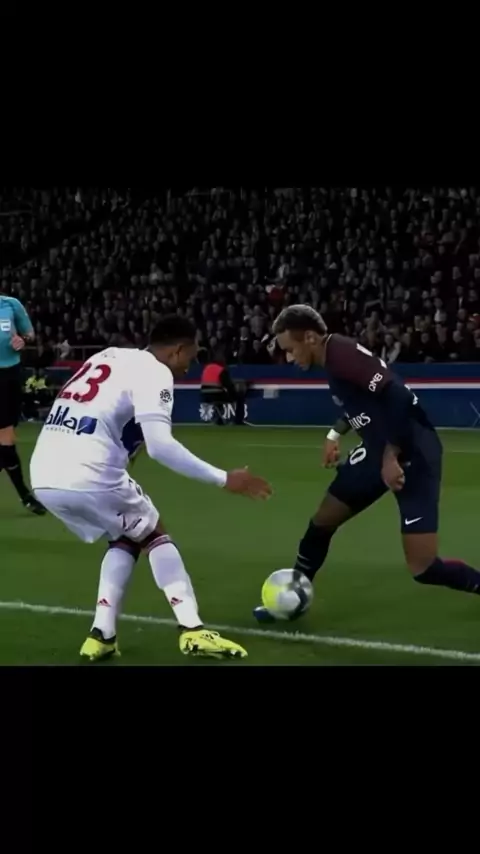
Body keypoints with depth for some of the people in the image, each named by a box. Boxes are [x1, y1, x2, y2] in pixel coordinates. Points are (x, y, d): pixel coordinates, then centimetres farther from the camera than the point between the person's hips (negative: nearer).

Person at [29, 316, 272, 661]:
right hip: (87, 477, -7)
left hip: (44, 476, 7)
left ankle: (102, 635, 14)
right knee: (155, 535, 16)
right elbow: (160, 446, -15)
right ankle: (193, 630, 7)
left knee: (125, 538, 26)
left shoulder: (108, 357, 23)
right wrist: (224, 479, -11)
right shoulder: (154, 371, -2)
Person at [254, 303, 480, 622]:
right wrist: (336, 433, 18)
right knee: (322, 521, 15)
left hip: (412, 453, -10)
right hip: (379, 450, 10)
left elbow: (398, 397, -28)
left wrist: (391, 457, -25)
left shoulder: (343, 353, -21)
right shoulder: (333, 358, 8)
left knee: (424, 568, -12)